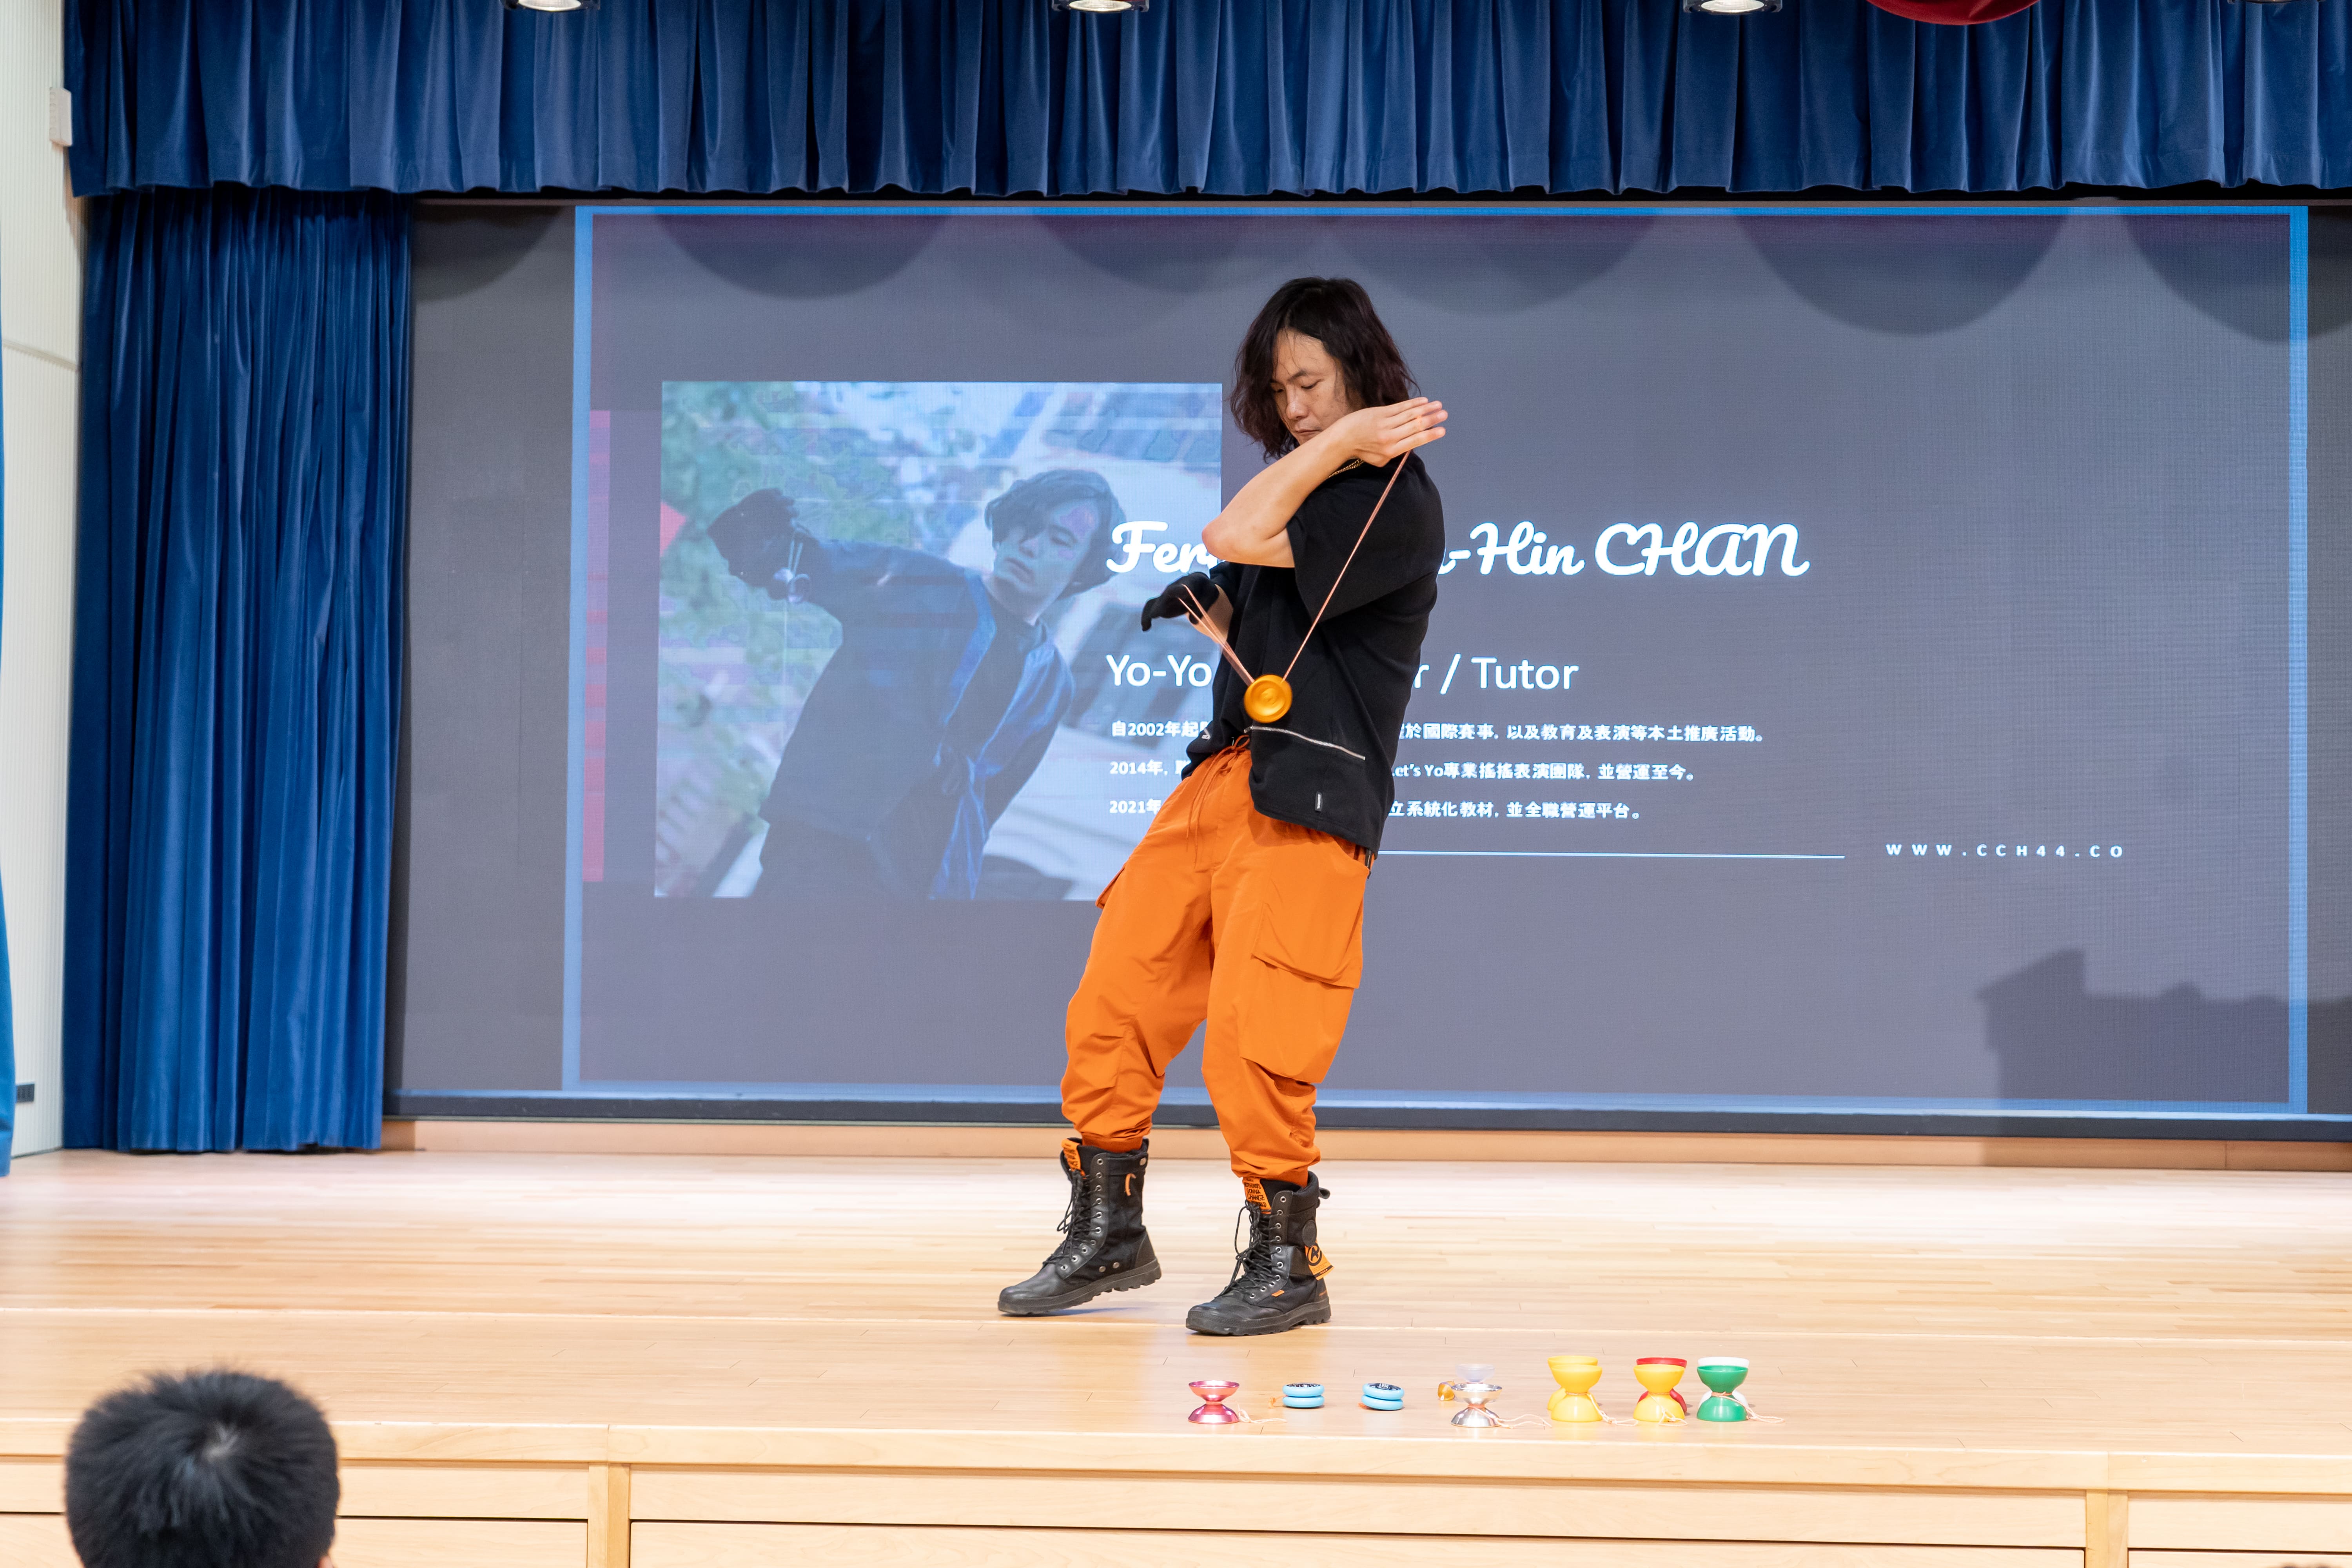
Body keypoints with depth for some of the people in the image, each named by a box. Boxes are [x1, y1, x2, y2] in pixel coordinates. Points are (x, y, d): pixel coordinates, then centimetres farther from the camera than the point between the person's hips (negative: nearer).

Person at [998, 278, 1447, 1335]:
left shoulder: (1398, 505, -11)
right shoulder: (1314, 490, 19)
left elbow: (1236, 535, -19)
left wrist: (1344, 442, -13)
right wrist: (1205, 611, 7)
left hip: (1313, 798, -9)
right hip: (1227, 772, 9)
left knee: (1250, 1031, -11)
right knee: (1116, 989, 7)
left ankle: (1287, 1268, 5)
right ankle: (1108, 1235, 20)